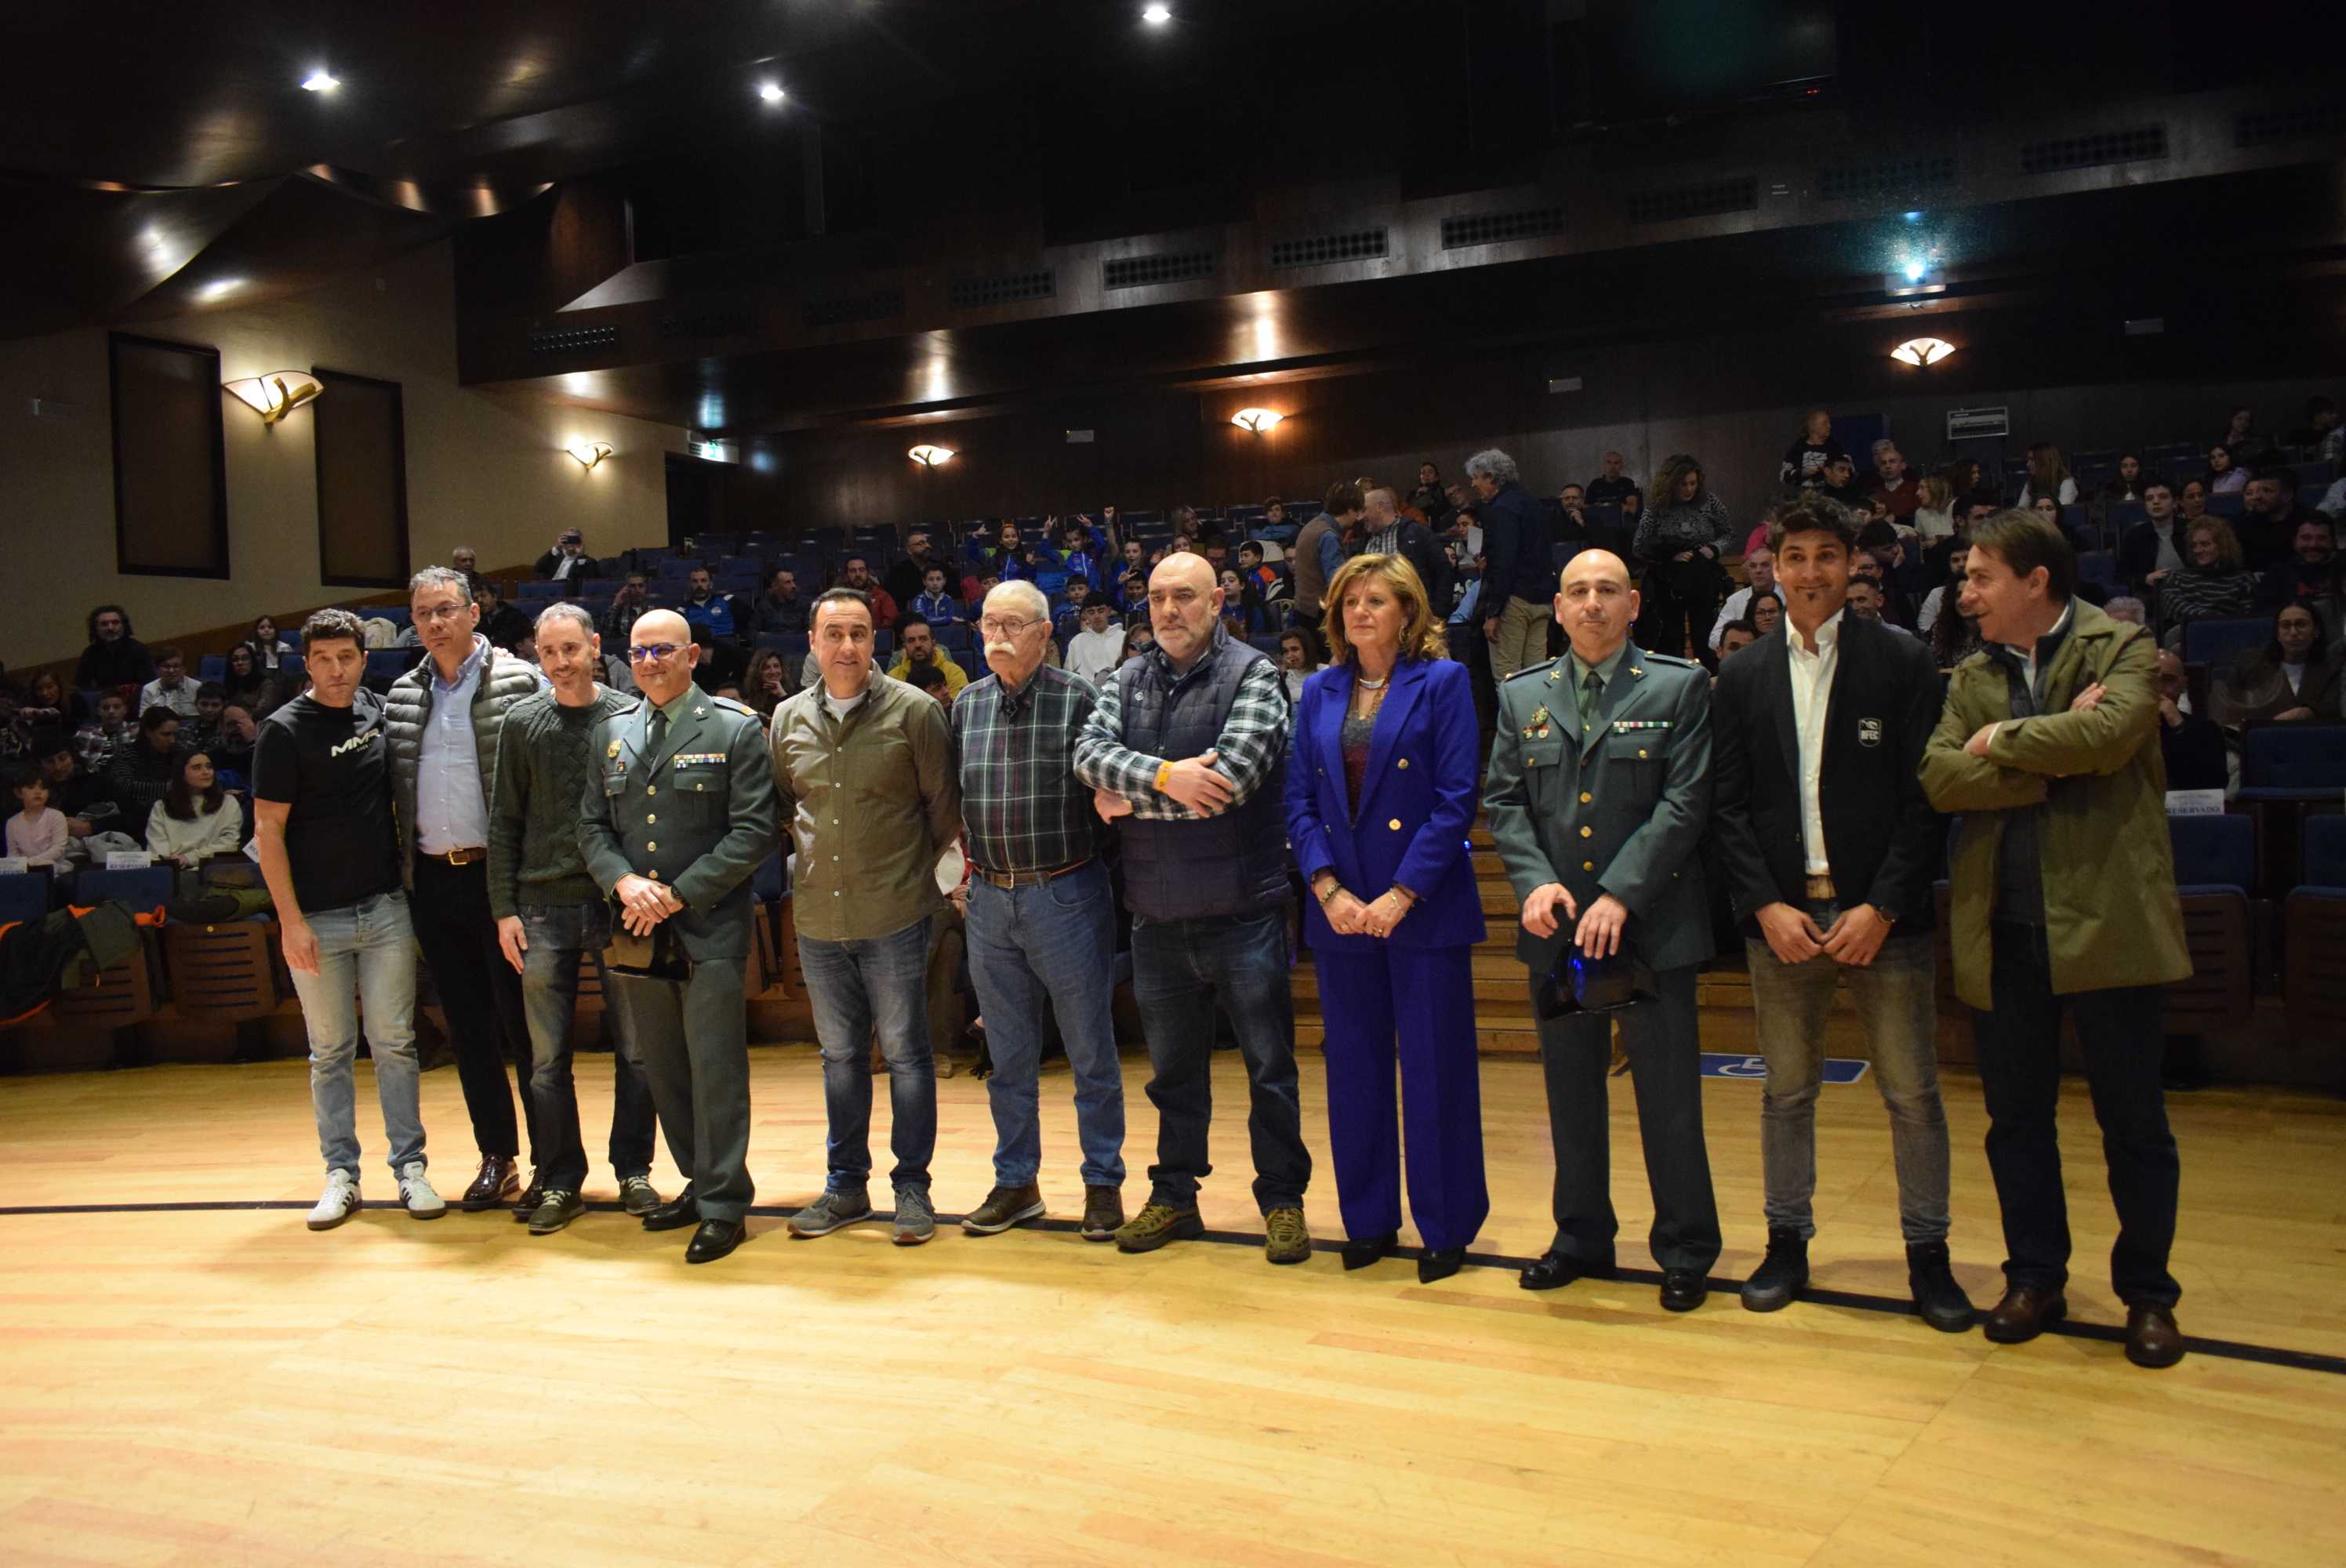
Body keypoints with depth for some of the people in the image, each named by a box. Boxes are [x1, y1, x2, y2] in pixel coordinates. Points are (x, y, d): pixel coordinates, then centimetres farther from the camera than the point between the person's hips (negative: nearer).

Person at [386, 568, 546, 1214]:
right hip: (434, 878, 5)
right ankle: (497, 1156, 22)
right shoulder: (402, 697, 11)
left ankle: (551, 1159, 10)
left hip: (501, 874, -5)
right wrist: (402, 869, 8)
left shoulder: (519, 682, -6)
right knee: (467, 1026, 11)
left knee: (524, 1021, 0)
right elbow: (395, 790, 15)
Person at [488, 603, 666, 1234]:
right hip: (544, 907, 1)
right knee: (548, 1056, 5)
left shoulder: (629, 717, 1)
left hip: (619, 903, -1)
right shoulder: (522, 722, 5)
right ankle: (561, 1181, 16)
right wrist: (505, 909, 1)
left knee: (634, 1048, 5)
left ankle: (633, 1171, 19)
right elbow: (504, 821, 6)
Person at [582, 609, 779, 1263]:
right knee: (662, 1070, 13)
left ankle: (724, 1207, 8)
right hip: (637, 932, 5)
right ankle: (699, 1183, 27)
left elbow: (755, 831, -9)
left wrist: (678, 893, -14)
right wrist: (624, 883, -9)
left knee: (715, 1071, -2)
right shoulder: (608, 734, 12)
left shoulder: (736, 729, -4)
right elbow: (592, 826, 11)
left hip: (709, 928, -5)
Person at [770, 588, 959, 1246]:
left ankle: (912, 1187, 16)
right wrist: (814, 846, 7)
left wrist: (915, 868, 2)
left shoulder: (912, 711, -7)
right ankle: (846, 1186, 26)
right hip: (818, 915, 4)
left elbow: (943, 805, -1)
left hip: (894, 915, -4)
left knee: (905, 1051, 4)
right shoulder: (789, 718, 5)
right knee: (839, 1053, 14)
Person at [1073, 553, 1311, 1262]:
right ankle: (1174, 1197, 30)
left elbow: (1231, 776, -19)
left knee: (1270, 1065, 6)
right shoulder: (1129, 680, 8)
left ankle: (1282, 1201, 20)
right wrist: (1163, 775, -24)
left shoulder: (1252, 674, -7)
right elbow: (1090, 752, -7)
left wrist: (1128, 800, -10)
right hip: (1157, 916, 4)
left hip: (1241, 911, -4)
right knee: (1173, 1068, 17)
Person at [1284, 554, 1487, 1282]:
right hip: (1340, 911, 4)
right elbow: (1299, 799, 6)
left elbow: (1457, 799, -8)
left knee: (1435, 1069, 2)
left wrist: (1401, 895, -15)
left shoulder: (1442, 683, -2)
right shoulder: (1319, 692, 10)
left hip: (1425, 909, -4)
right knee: (1354, 1068, 11)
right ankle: (1369, 1221, 25)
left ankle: (1446, 1227, 16)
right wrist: (1328, 888, -8)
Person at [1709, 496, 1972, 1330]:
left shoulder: (1904, 664, 1)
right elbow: (1728, 805, 5)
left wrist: (1882, 907, -11)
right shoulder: (1742, 678, 8)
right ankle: (1787, 1244, 22)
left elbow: (1923, 796, -4)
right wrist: (1767, 905, -6)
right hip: (1780, 914, 2)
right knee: (1787, 1090, 10)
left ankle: (1928, 1255, 16)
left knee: (1912, 1094, 3)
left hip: (1882, 915, -2)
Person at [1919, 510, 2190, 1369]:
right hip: (2002, 927, 4)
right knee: (2016, 1118, 12)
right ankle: (2035, 1279, 26)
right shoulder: (1971, 677, 11)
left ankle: (2147, 1293, 22)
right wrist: (2054, 759, -12)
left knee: (2133, 1119, 7)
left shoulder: (2123, 650, -2)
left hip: (2105, 917, -4)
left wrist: (2004, 740, -9)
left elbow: (2107, 734, -22)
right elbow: (1938, 775, -4)